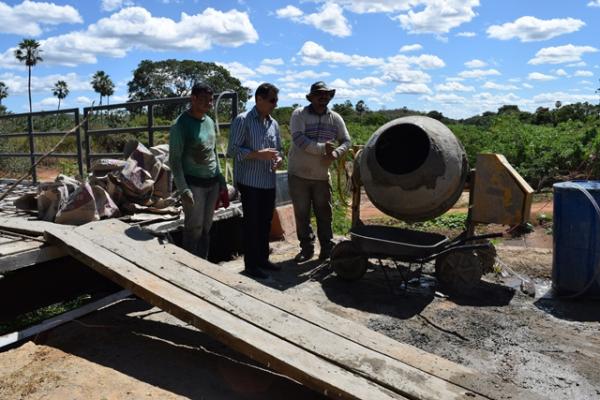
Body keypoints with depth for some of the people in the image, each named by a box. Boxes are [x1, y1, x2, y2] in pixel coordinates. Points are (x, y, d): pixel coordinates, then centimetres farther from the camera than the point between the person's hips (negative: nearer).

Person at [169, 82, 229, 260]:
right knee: (194, 229, -2)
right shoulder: (180, 125, -10)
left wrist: (221, 182, 14)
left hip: (212, 183, 6)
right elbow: (174, 159, -12)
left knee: (206, 228, 11)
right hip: (194, 183, -6)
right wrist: (183, 189, -19)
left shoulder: (210, 122, 11)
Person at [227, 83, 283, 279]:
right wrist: (259, 154, -22)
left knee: (265, 222, 14)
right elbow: (232, 150, -13)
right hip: (249, 182, -6)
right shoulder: (243, 120, -8)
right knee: (251, 223, 1)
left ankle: (262, 259, 29)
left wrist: (278, 158, -3)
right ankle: (250, 265, 12)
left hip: (269, 182, 7)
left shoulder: (273, 123, 12)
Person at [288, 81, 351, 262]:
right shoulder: (299, 114, -8)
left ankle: (327, 248, 21)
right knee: (301, 214, 7)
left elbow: (346, 141, 6)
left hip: (321, 175, 2)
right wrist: (322, 148, -28)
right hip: (298, 174, -2)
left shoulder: (335, 118, 4)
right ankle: (306, 248, 21)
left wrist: (335, 153, -15)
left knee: (324, 213, 8)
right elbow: (299, 139, -21)